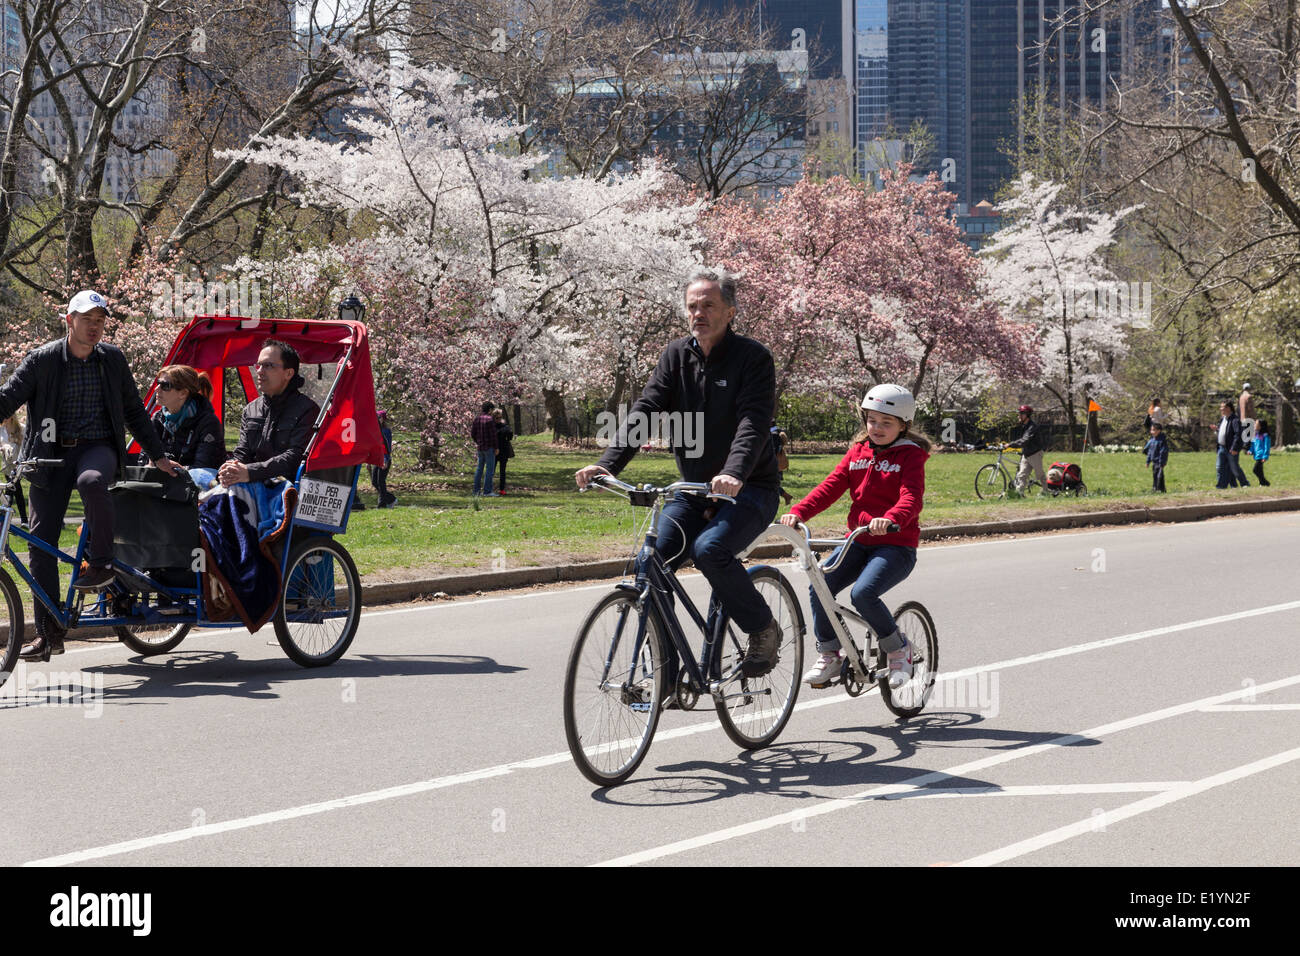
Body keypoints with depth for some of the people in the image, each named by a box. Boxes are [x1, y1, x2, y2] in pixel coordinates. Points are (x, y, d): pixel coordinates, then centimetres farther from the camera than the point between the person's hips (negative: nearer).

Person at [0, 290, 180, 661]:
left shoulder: (113, 359, 6)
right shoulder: (42, 360, -1)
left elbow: (134, 411, 16)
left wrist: (158, 456, 17)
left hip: (98, 447, 0)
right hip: (52, 452, 1)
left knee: (91, 481, -38)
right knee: (41, 541, -5)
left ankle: (101, 564, -21)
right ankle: (48, 633, 2)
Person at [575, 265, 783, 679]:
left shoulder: (753, 358, -11)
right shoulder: (677, 355, 4)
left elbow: (754, 421, -25)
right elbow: (644, 411, -5)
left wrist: (733, 473, -43)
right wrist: (607, 463, -21)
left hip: (750, 489, -5)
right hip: (695, 490, 5)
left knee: (710, 549, -31)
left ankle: (764, 629, -6)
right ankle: (662, 674, -4)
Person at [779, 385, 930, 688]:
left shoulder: (910, 455, -3)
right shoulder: (857, 452, 12)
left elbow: (912, 496, -20)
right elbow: (831, 486, 2)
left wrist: (891, 518, -42)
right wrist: (799, 512, -15)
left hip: (896, 544, -5)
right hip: (858, 541, 5)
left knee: (863, 593, -30)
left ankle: (898, 650, -7)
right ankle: (828, 655, 1)